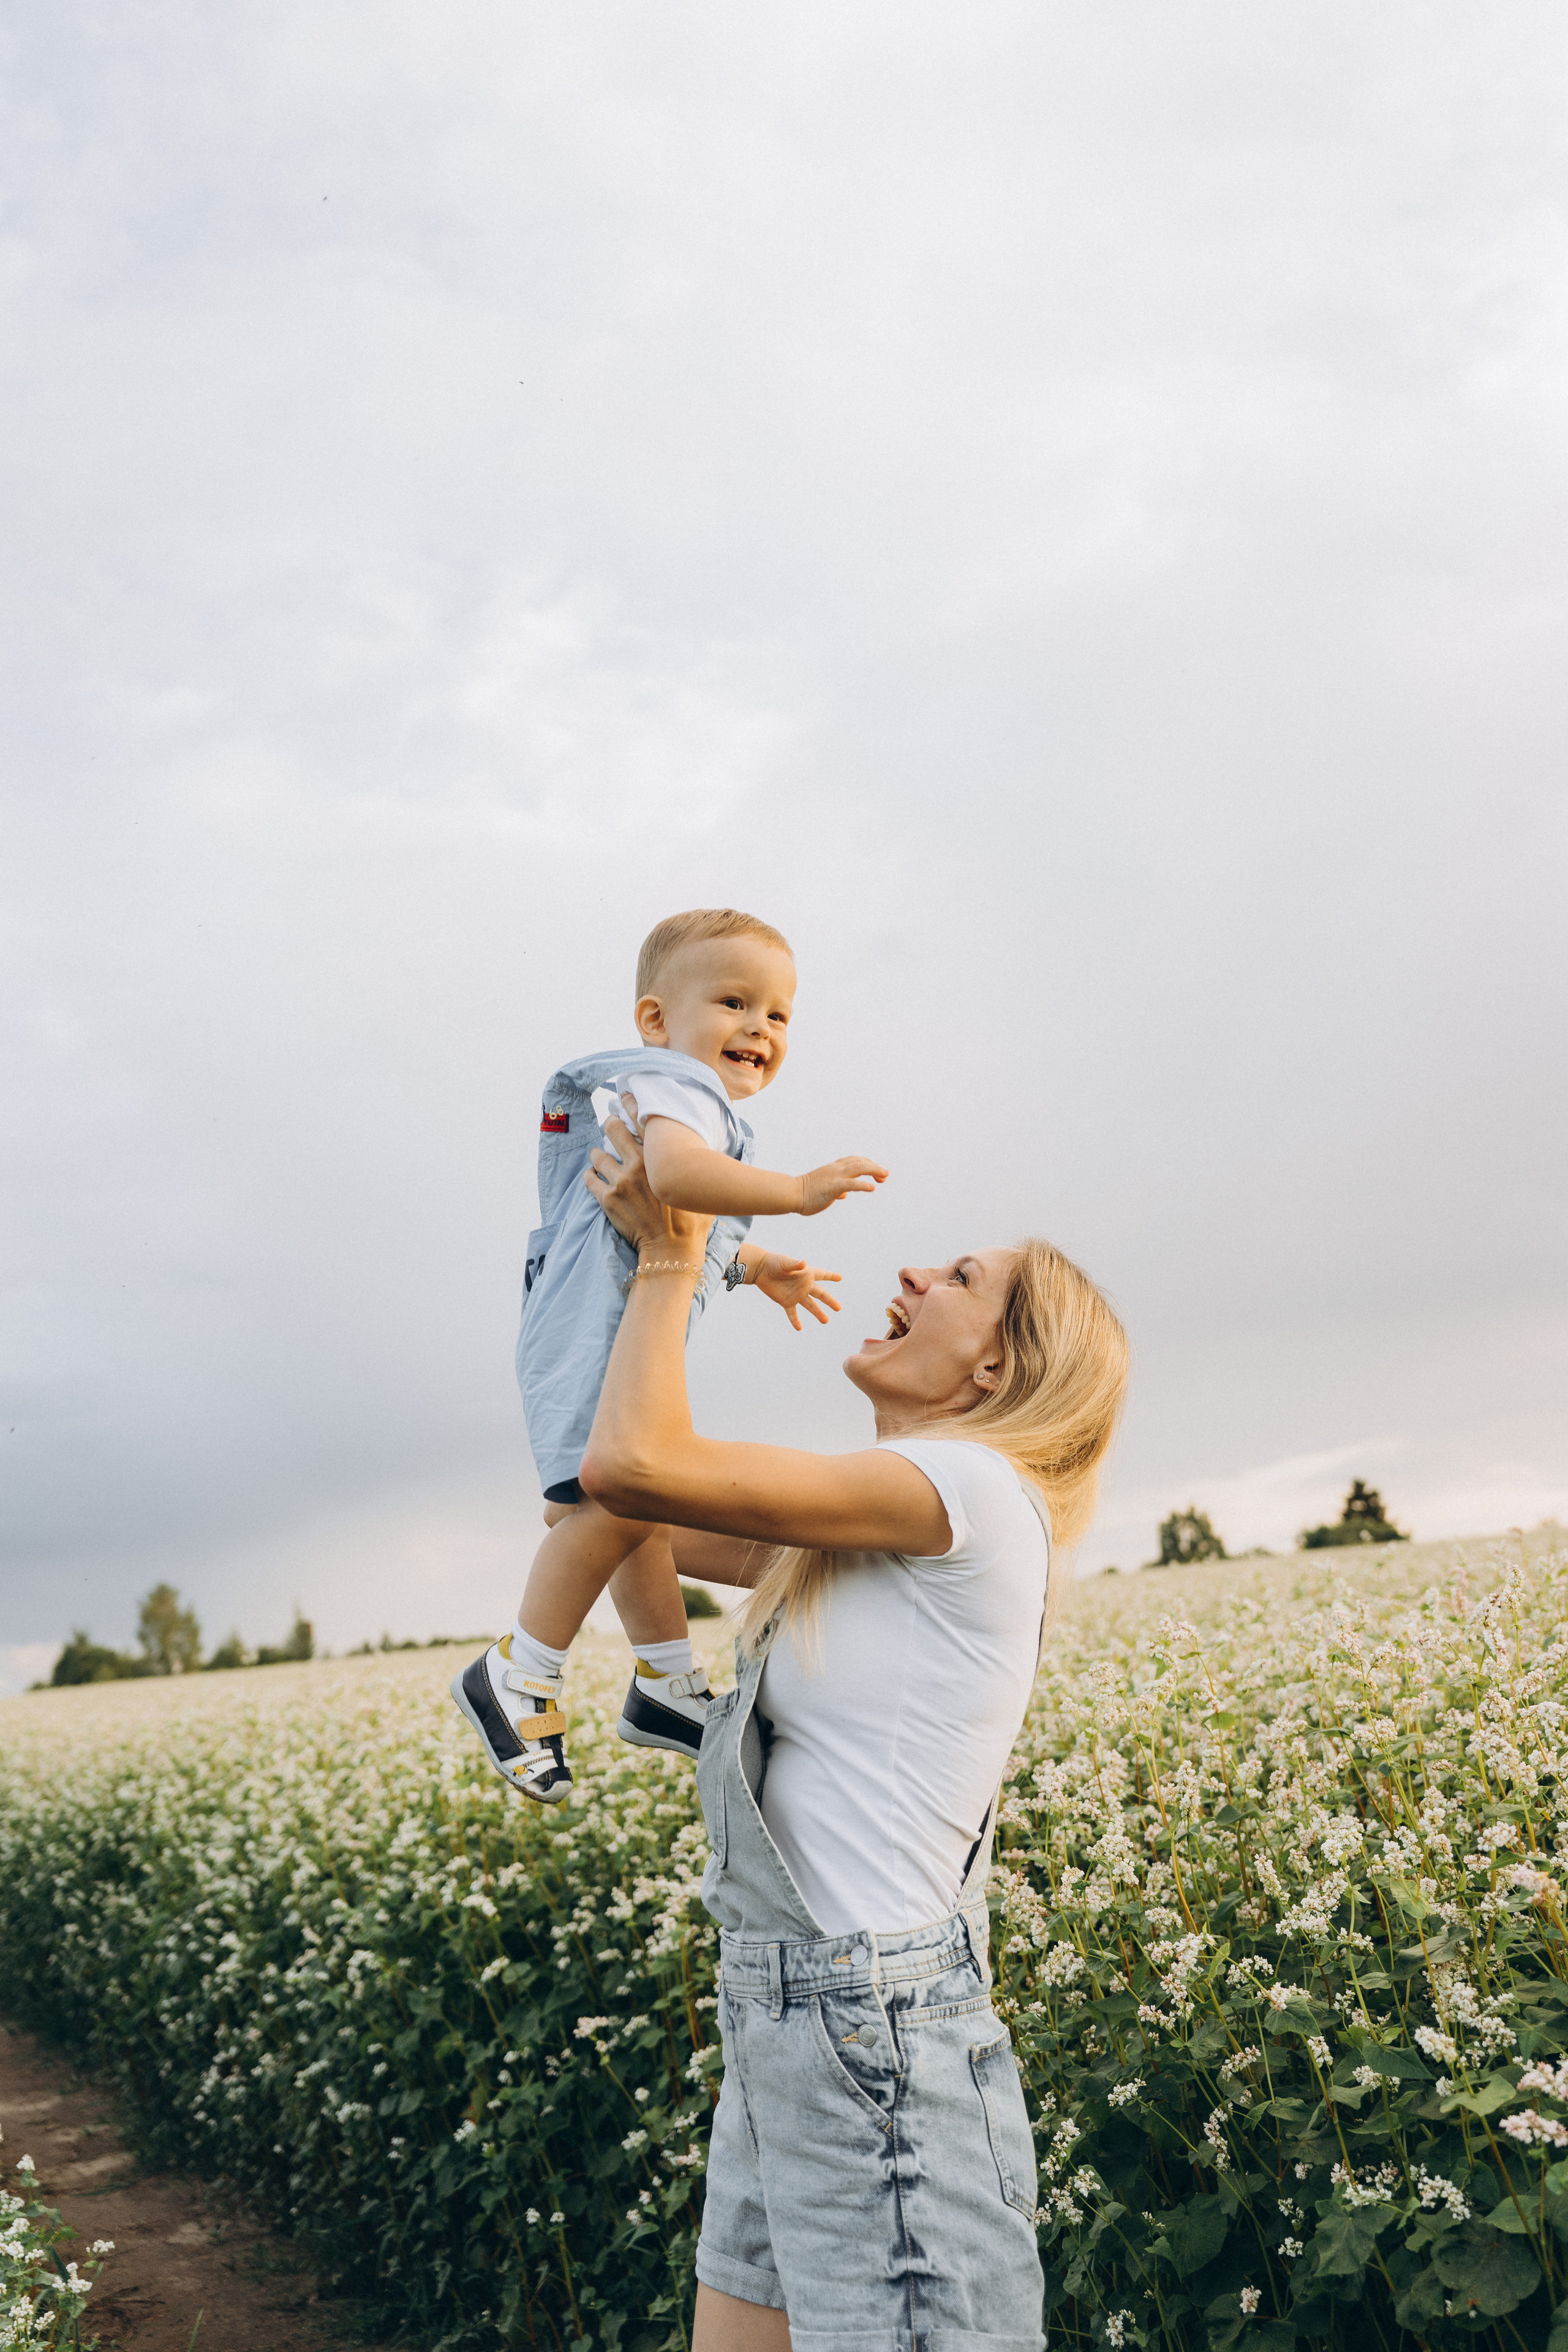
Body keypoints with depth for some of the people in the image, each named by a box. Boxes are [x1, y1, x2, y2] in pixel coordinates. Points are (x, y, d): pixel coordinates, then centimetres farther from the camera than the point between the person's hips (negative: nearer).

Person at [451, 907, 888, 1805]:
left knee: (644, 1505, 16)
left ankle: (668, 1689, 25)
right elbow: (675, 1172, -37)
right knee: (616, 1501, -22)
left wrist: (758, 1267, 43)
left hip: (630, 1339, 12)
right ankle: (518, 1675, -10)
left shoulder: (701, 1106, 24)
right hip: (593, 1332, -12)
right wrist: (794, 1190, -39)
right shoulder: (675, 1087, -12)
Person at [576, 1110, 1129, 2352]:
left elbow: (634, 1464, -16)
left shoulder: (972, 1495, -13)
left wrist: (672, 1257, -1)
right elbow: (645, 1512, 17)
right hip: (782, 2026, 9)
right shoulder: (870, 1536, 14)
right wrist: (649, 1256, 15)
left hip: (881, 2037, -9)